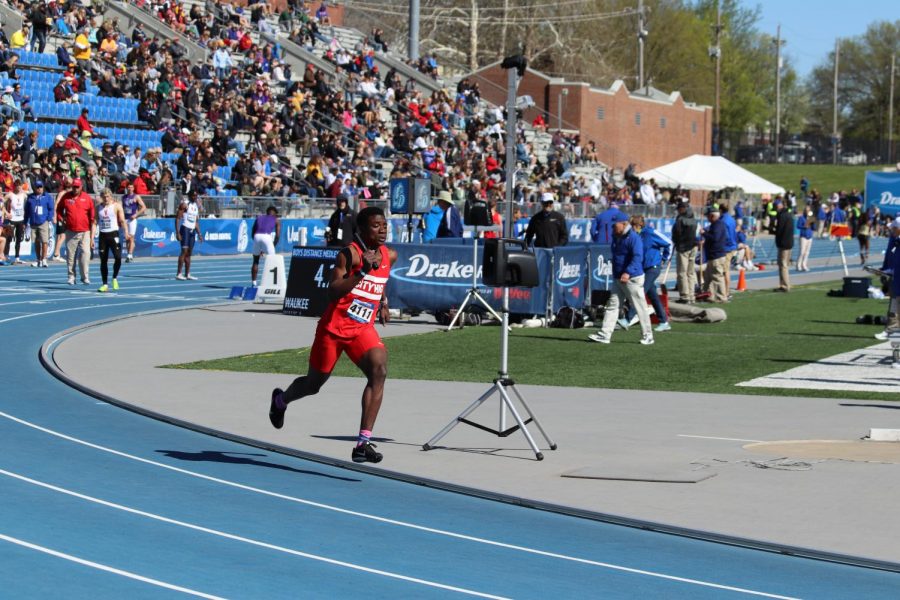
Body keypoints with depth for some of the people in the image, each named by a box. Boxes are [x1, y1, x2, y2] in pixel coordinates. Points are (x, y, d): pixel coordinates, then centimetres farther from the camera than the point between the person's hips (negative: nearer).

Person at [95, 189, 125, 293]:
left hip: (114, 234, -3)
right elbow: (95, 222, 9)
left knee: (118, 257, -17)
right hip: (103, 235, 3)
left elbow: (122, 220, -4)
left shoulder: (116, 206, 1)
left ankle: (115, 278, 7)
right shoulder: (99, 207, 10)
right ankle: (105, 284, 10)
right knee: (103, 260, 3)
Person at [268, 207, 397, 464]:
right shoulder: (350, 253, -15)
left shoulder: (389, 256, 6)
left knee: (379, 370, -24)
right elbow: (333, 291, -26)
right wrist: (362, 271, -34)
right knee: (314, 383, 13)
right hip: (334, 327, -4)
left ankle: (364, 442, -28)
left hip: (363, 328, 4)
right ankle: (281, 400, 51)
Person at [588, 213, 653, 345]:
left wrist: (628, 272, -38)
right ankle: (604, 334, 1)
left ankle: (647, 336, 9)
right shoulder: (616, 238, 13)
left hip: (632, 279, -9)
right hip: (618, 279, 9)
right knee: (612, 305, 3)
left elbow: (637, 257, -27)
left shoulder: (633, 238, -16)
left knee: (640, 307, -1)